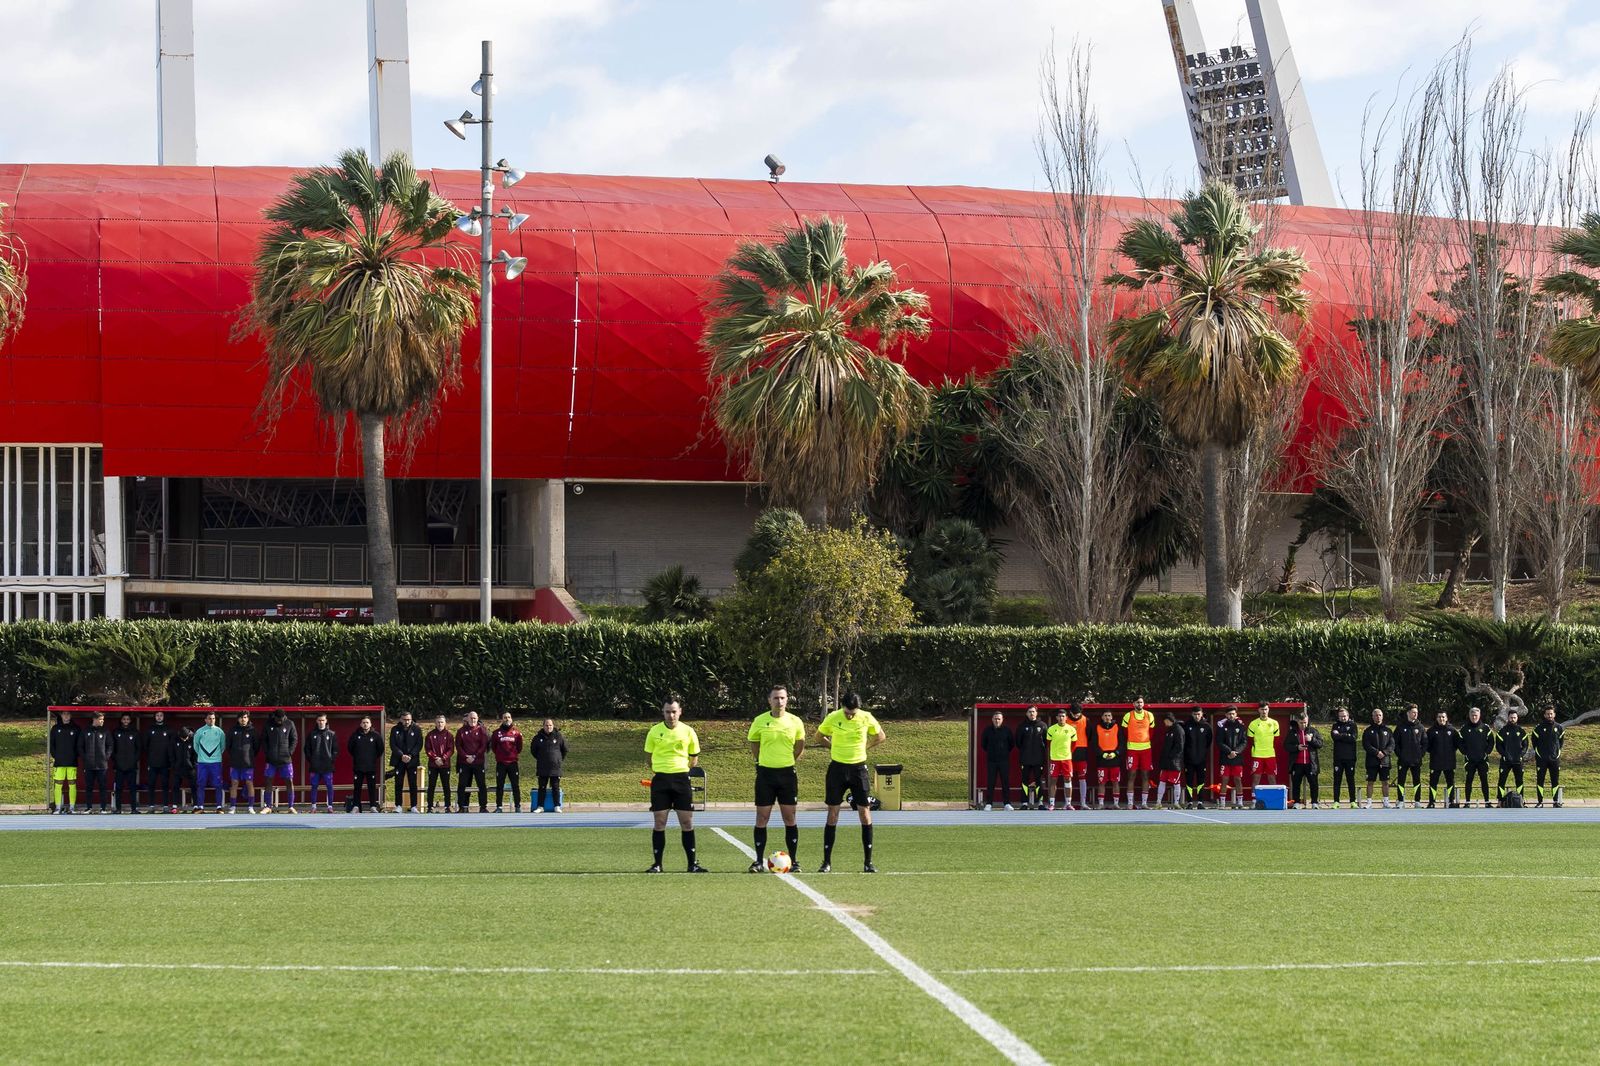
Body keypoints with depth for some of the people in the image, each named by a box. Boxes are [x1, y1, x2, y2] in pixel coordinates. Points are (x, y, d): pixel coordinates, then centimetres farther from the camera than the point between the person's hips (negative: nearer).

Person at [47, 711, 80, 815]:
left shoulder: (76, 729, 5)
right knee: (58, 784, -3)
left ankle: (72, 807, 3)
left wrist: (75, 756, -4)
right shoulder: (55, 729, 8)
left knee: (72, 784, -1)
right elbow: (51, 744, 9)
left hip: (72, 762, -1)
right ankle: (58, 808, 1)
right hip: (59, 762, 1)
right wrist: (55, 755, -1)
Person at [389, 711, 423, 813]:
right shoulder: (395, 730, 3)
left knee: (413, 784, 0)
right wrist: (401, 756, -14)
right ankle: (398, 806, 6)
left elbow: (419, 744, -2)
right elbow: (392, 745, -1)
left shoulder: (416, 730, 1)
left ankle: (414, 806, 5)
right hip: (399, 761, 1)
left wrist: (410, 756, -13)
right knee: (398, 784, 1)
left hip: (412, 760, -1)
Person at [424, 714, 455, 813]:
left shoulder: (449, 735, 3)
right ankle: (430, 807, 5)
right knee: (431, 786, 1)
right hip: (433, 764, 1)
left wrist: (443, 758, -15)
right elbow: (427, 749, 0)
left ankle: (447, 807, 7)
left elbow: (451, 750, -1)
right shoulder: (430, 735, 4)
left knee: (446, 786, 2)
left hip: (445, 764, -1)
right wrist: (435, 758, -13)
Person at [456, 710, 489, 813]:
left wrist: (474, 756, -12)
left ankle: (483, 806, 4)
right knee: (462, 785, 0)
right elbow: (458, 746, 3)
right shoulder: (461, 731, 8)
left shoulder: (481, 731, 4)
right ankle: (462, 807, 6)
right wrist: (466, 757, -11)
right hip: (464, 762, 1)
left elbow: (484, 746, -2)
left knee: (482, 785, -2)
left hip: (478, 762, -1)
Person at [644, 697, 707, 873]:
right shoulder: (654, 731, 2)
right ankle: (657, 864, 7)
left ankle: (692, 863, 7)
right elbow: (649, 756, 13)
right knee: (660, 823, 0)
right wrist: (657, 770, 7)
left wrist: (682, 769, 5)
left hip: (681, 778, 0)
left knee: (687, 822, 0)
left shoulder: (688, 732, 2)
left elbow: (694, 758, 12)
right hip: (660, 780, 0)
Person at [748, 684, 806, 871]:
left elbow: (800, 745, 15)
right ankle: (760, 861, 6)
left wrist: (789, 761, 10)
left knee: (789, 818, 2)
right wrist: (761, 761, 9)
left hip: (787, 773, 0)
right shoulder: (760, 721, -2)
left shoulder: (795, 722, 0)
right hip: (765, 772, 0)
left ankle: (793, 861, 9)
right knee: (761, 818, 0)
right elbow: (753, 744, 12)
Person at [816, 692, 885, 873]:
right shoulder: (832, 718, -7)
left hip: (858, 768, 0)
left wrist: (864, 747, 2)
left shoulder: (866, 718, -6)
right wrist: (834, 747, 1)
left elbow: (880, 736, 11)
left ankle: (868, 862, 4)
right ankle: (826, 862, 5)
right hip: (837, 768, 0)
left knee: (865, 814, -3)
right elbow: (819, 737, 10)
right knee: (832, 815, 0)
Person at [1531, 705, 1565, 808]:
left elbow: (1561, 740, 15)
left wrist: (1557, 751, 10)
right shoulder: (1539, 727, -2)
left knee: (1555, 780, 4)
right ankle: (1540, 801, 5)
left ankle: (1556, 801, 12)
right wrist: (1538, 752, 8)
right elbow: (1534, 740, 7)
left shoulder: (1559, 727, 4)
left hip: (1555, 758, 1)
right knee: (1540, 780, -1)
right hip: (1541, 759, -1)